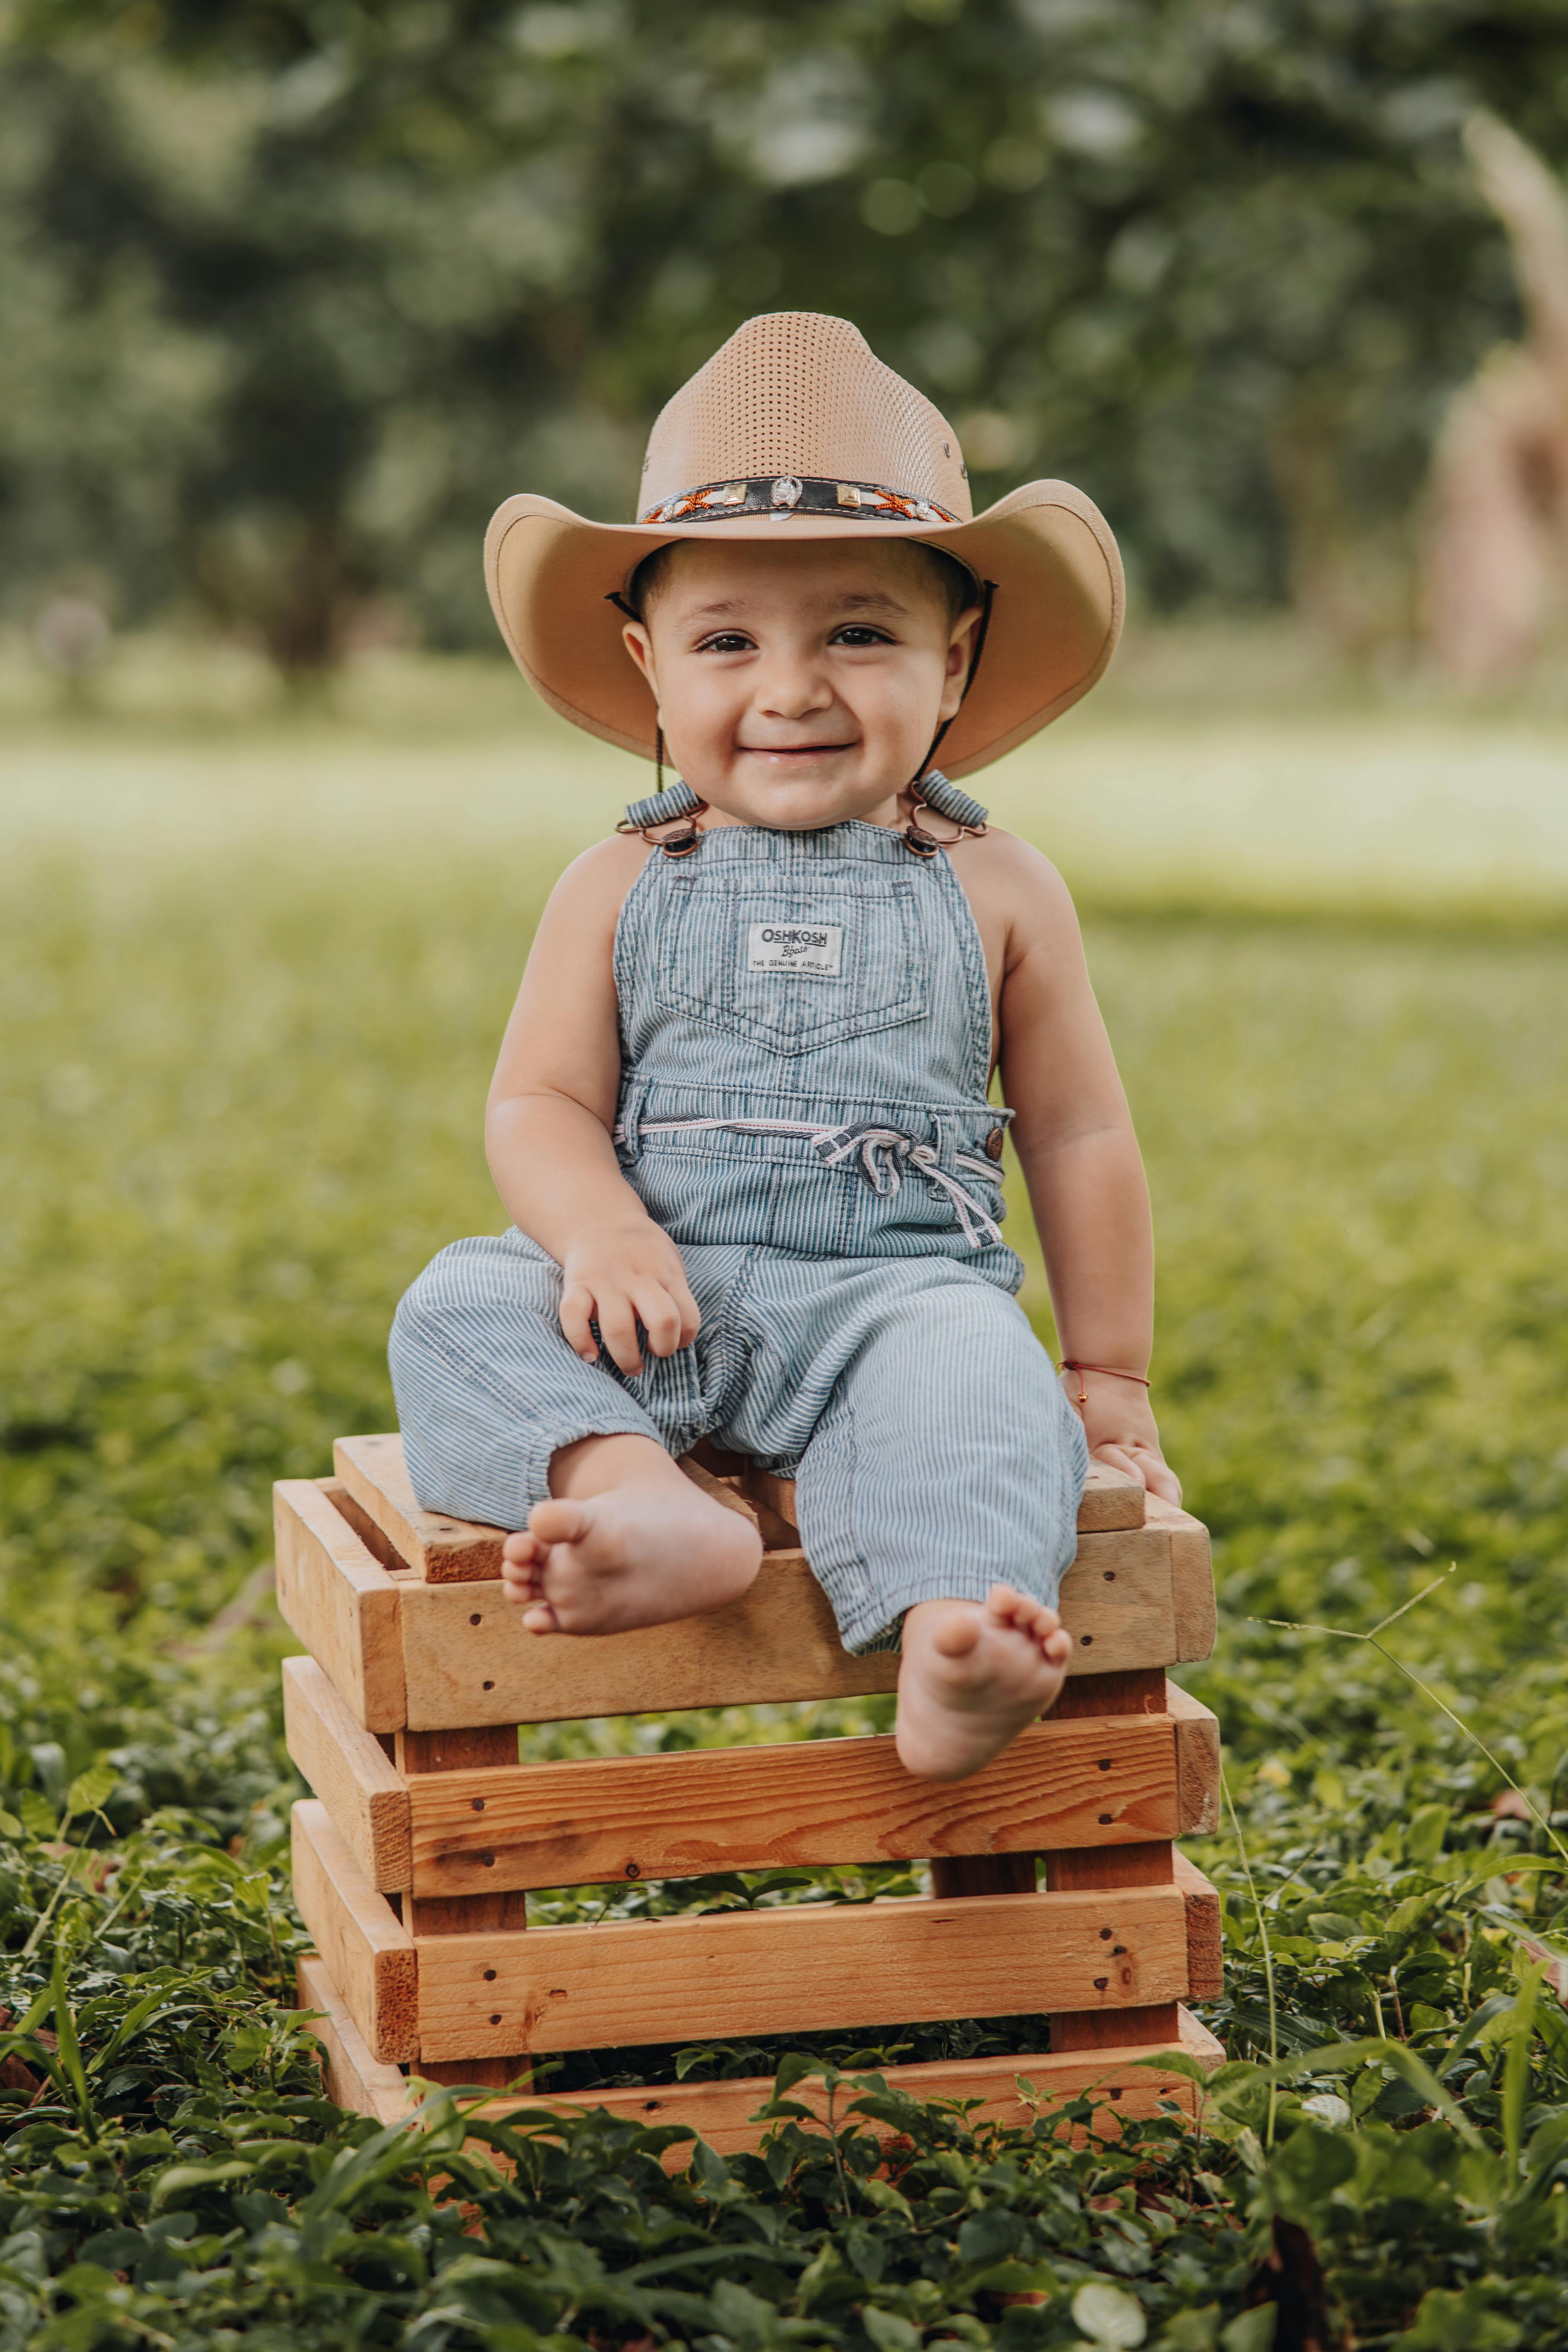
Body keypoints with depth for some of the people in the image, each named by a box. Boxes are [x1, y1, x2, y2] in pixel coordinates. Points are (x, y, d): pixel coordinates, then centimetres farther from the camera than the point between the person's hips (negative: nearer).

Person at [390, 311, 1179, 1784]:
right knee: (460, 1311, -25)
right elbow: (540, 1106, 4)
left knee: (971, 1371, -35)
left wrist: (1107, 1377, 16)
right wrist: (603, 1232, -19)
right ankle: (640, 1500, -45)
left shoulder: (993, 892, 7)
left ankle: (947, 1647, -52)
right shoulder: (620, 889, 8)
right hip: (660, 1294, 2)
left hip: (898, 1285, -1)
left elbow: (1078, 1135, 14)